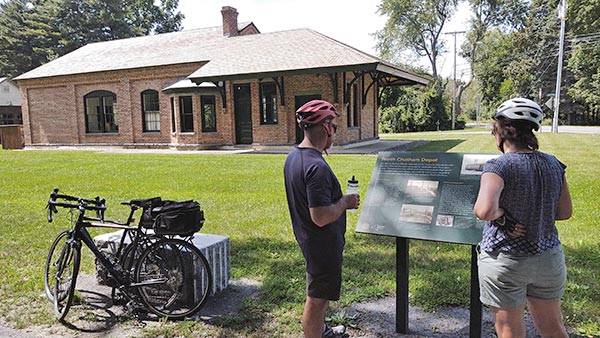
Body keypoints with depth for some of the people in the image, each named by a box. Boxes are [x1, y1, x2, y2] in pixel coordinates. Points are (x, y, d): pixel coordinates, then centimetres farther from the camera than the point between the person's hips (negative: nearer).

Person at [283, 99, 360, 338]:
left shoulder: (292, 156, 3)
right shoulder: (316, 166, -29)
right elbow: (321, 217, -31)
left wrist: (340, 200, 11)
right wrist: (345, 202, -15)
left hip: (305, 237, 11)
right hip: (323, 244, -10)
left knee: (318, 292, 28)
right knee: (317, 299, 6)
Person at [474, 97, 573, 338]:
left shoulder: (499, 166, -19)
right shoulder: (552, 164, 0)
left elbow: (484, 211, -34)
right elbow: (565, 212, 8)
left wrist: (501, 215, -15)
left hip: (505, 262, -5)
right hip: (549, 258, 6)